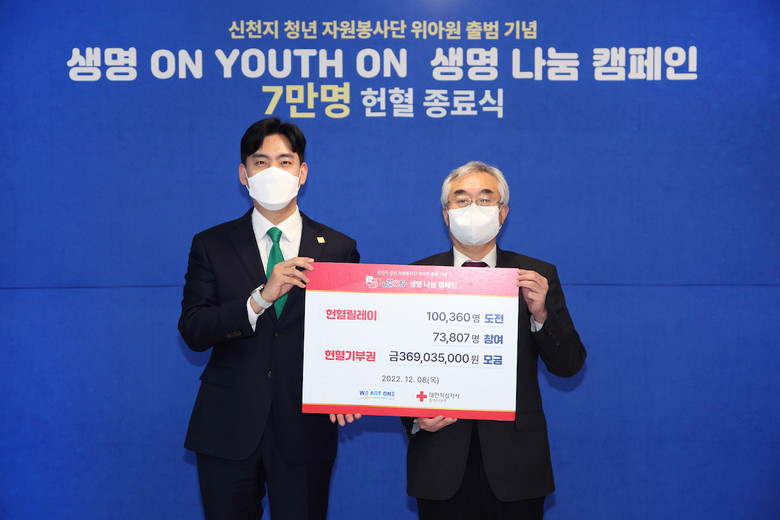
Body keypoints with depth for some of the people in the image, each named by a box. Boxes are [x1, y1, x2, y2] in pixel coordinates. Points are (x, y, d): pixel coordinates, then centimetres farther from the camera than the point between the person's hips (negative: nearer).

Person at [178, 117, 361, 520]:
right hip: (228, 428, 0)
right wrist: (262, 297, -20)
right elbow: (192, 332, -7)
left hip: (305, 426, 0)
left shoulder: (339, 249, 5)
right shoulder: (211, 245, 3)